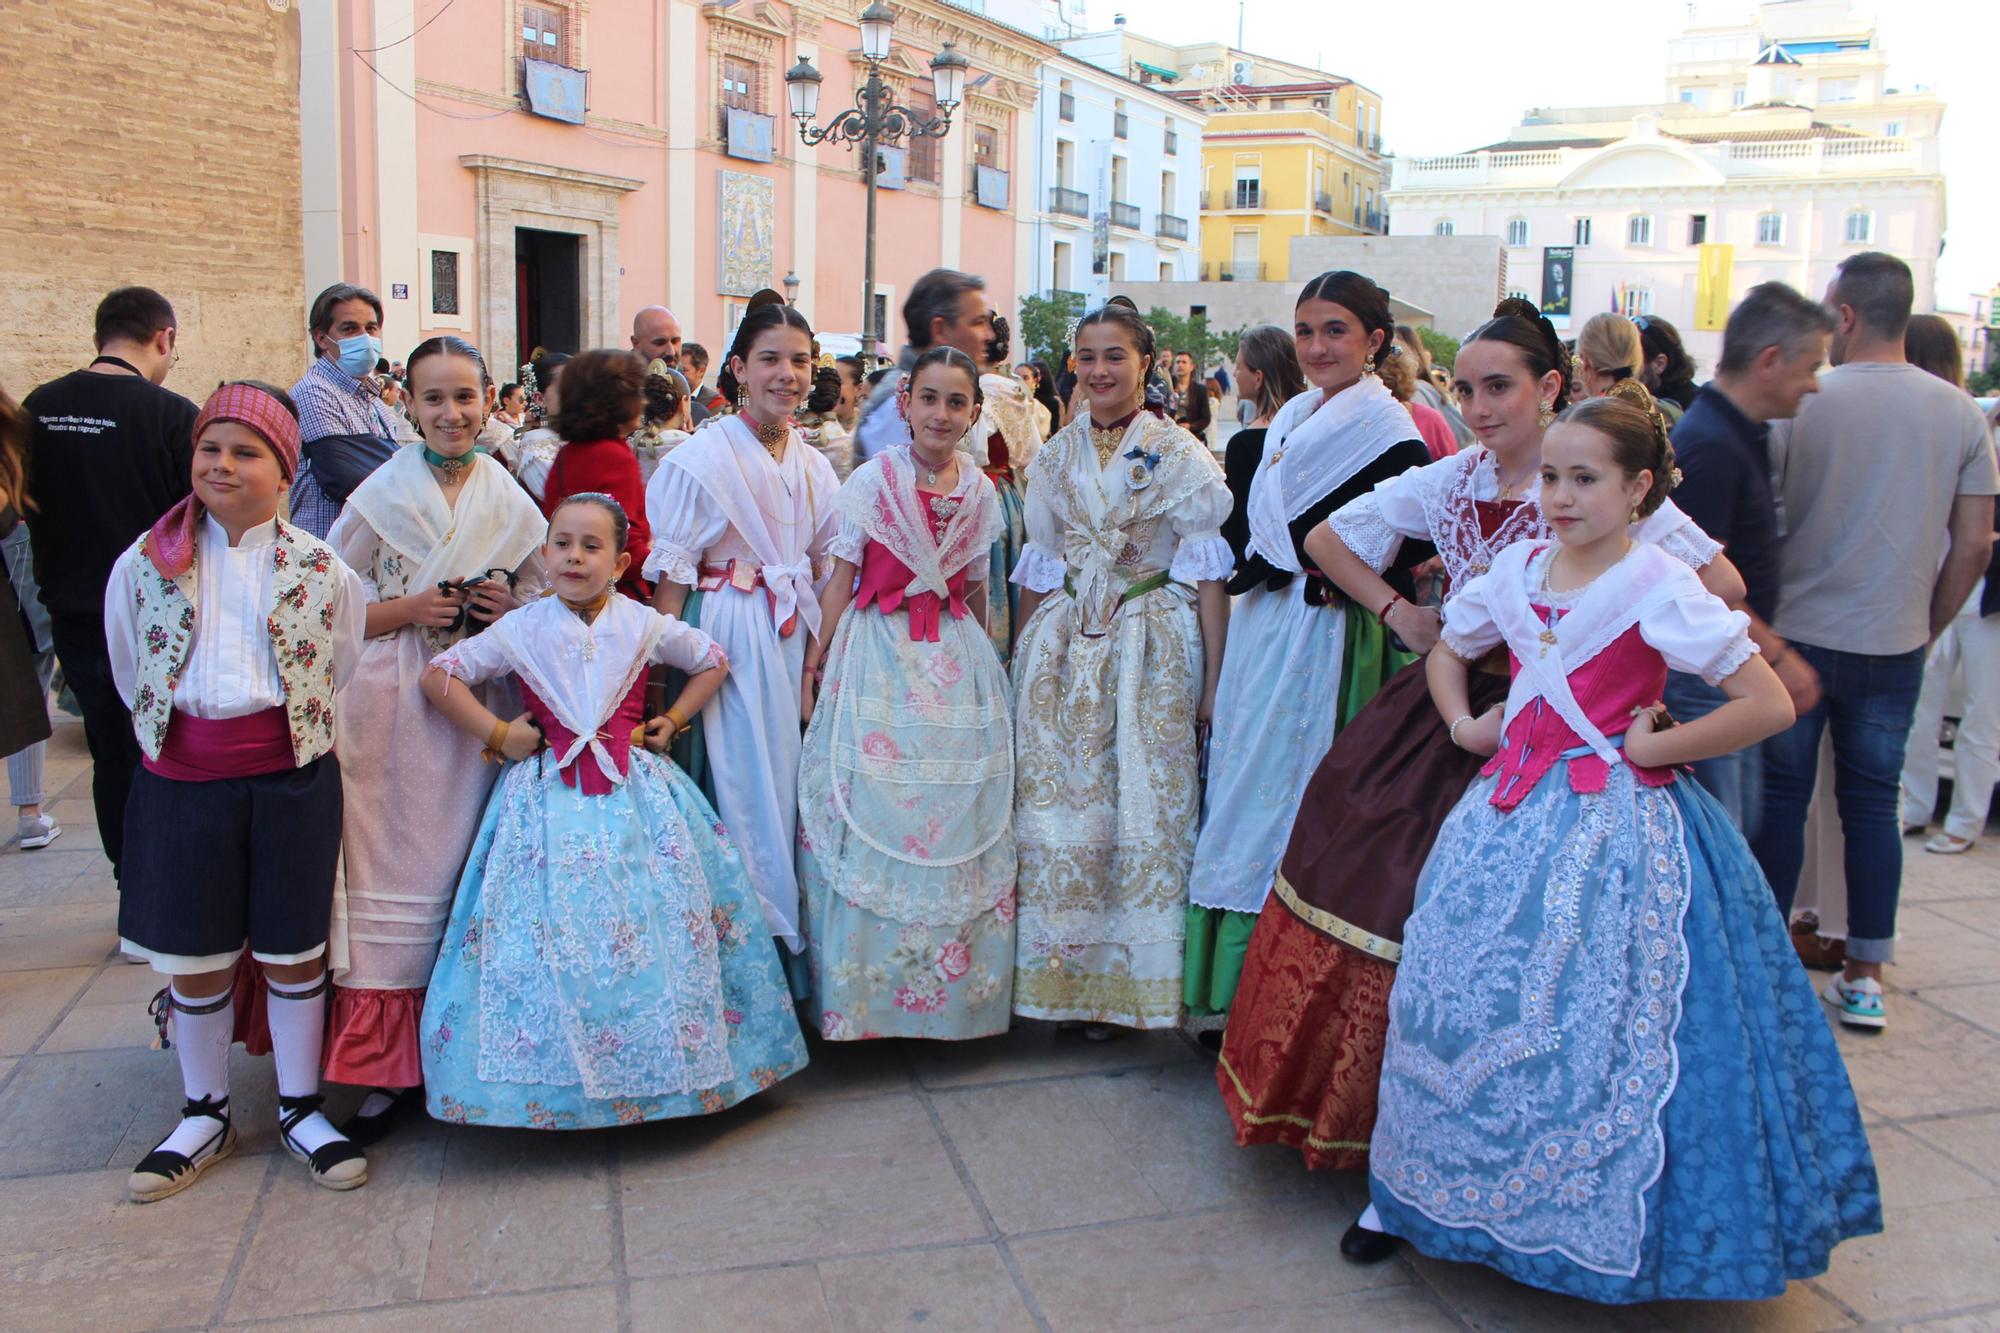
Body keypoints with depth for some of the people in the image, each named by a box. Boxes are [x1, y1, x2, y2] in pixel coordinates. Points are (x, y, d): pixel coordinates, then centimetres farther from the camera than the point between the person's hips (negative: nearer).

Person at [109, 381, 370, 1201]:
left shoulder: (318, 569, -3)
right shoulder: (145, 564, 1)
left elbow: (345, 667, 8)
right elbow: (131, 676, 11)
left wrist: (298, 731, 7)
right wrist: (175, 728, 9)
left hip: (291, 774, -1)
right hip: (181, 777, 1)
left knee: (294, 948, 9)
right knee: (193, 956, 11)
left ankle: (300, 1109, 26)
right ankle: (205, 1115, 31)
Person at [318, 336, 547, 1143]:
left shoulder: (511, 503, 8)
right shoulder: (380, 495, 0)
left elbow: (542, 602, 16)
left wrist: (509, 610, -5)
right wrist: (410, 609, -13)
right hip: (390, 709, -2)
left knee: (465, 871, 5)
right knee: (387, 874, -3)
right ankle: (390, 1070, 6)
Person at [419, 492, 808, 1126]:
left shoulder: (643, 625, 3)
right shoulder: (521, 629, 1)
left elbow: (713, 662, 17)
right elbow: (438, 676, 4)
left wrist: (672, 721, 7)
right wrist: (497, 735, -2)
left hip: (634, 791, 1)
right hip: (550, 799, 0)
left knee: (656, 923, -1)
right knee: (551, 931, -4)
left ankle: (659, 1064, 16)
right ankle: (555, 1082, 10)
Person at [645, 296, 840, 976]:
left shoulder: (812, 465, 10)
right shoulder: (703, 456, -8)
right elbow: (671, 574, -10)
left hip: (793, 639, 6)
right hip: (727, 637, -5)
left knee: (791, 784, 9)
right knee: (740, 783, -2)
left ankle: (791, 934, 22)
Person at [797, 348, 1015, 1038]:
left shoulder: (981, 492, 6)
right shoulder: (871, 480, -5)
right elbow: (842, 577, -2)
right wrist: (815, 662, -5)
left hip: (957, 659, 4)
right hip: (878, 654, -3)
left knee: (957, 820, 5)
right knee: (871, 816, -2)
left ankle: (951, 987, 18)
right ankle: (865, 989, 11)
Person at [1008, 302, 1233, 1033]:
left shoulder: (1181, 454, -2)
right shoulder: (1054, 458, 10)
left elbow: (1206, 573, -5)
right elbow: (1037, 569, 13)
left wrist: (1212, 678, -10)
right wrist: (1021, 664, 10)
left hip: (1151, 651, -3)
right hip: (1063, 651, 4)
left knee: (1143, 809, -1)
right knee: (1057, 805, 5)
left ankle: (1122, 978, 13)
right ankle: (1062, 970, 18)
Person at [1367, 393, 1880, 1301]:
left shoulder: (1659, 586, -11)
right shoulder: (1518, 569, 6)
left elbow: (1770, 705, -13)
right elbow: (1446, 651, 24)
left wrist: (1652, 748, -11)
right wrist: (1465, 725, 8)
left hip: (1612, 820, -6)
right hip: (1512, 812, 6)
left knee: (1588, 1016, -2)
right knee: (1467, 993, 9)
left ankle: (1595, 1214, 17)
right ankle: (1462, 1185, 27)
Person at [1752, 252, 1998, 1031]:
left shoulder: (1801, 402, -10)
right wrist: (1927, 629, 13)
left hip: (1797, 636, -3)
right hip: (1894, 646, 3)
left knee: (1781, 798, 8)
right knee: (1873, 803, 11)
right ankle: (1865, 977, 17)